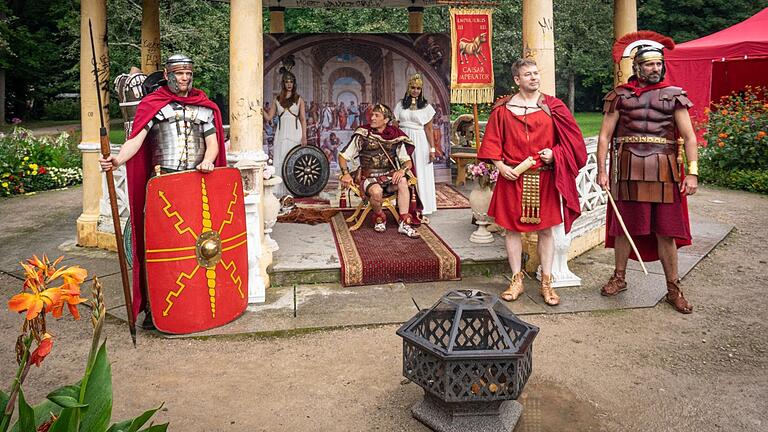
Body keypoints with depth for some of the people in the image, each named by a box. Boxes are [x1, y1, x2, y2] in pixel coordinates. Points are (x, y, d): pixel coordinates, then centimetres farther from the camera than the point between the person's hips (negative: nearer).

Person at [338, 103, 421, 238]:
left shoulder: (394, 136, 3)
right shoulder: (363, 134, -1)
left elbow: (408, 161, 2)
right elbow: (343, 156, 4)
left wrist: (402, 170, -21)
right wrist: (345, 173, -14)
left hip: (389, 176, 2)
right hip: (369, 178, -2)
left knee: (402, 181, -31)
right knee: (376, 191, -35)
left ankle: (404, 223, -26)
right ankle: (379, 218, -3)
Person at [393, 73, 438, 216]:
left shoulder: (426, 107, 5)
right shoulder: (400, 105, 9)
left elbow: (429, 129, 2)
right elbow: (395, 127, 7)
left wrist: (432, 149, -4)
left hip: (420, 142, -1)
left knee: (421, 175, 2)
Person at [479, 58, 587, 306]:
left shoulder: (552, 106, 5)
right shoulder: (503, 109, 4)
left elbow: (570, 139, 7)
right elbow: (492, 141, 5)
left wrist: (554, 153, -10)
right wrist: (500, 165, -8)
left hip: (544, 179, 0)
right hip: (512, 178, 0)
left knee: (545, 229, 4)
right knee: (512, 228, 4)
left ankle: (546, 283, 15)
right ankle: (516, 281, 17)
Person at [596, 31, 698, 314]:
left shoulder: (674, 95, 7)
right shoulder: (620, 96, 5)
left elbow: (689, 136, 2)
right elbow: (605, 136, 3)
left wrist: (692, 172, -8)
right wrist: (602, 170, -5)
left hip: (664, 171, 0)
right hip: (628, 170, 0)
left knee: (666, 231, 4)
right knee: (625, 227, 8)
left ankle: (673, 289, 16)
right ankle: (619, 278, 27)